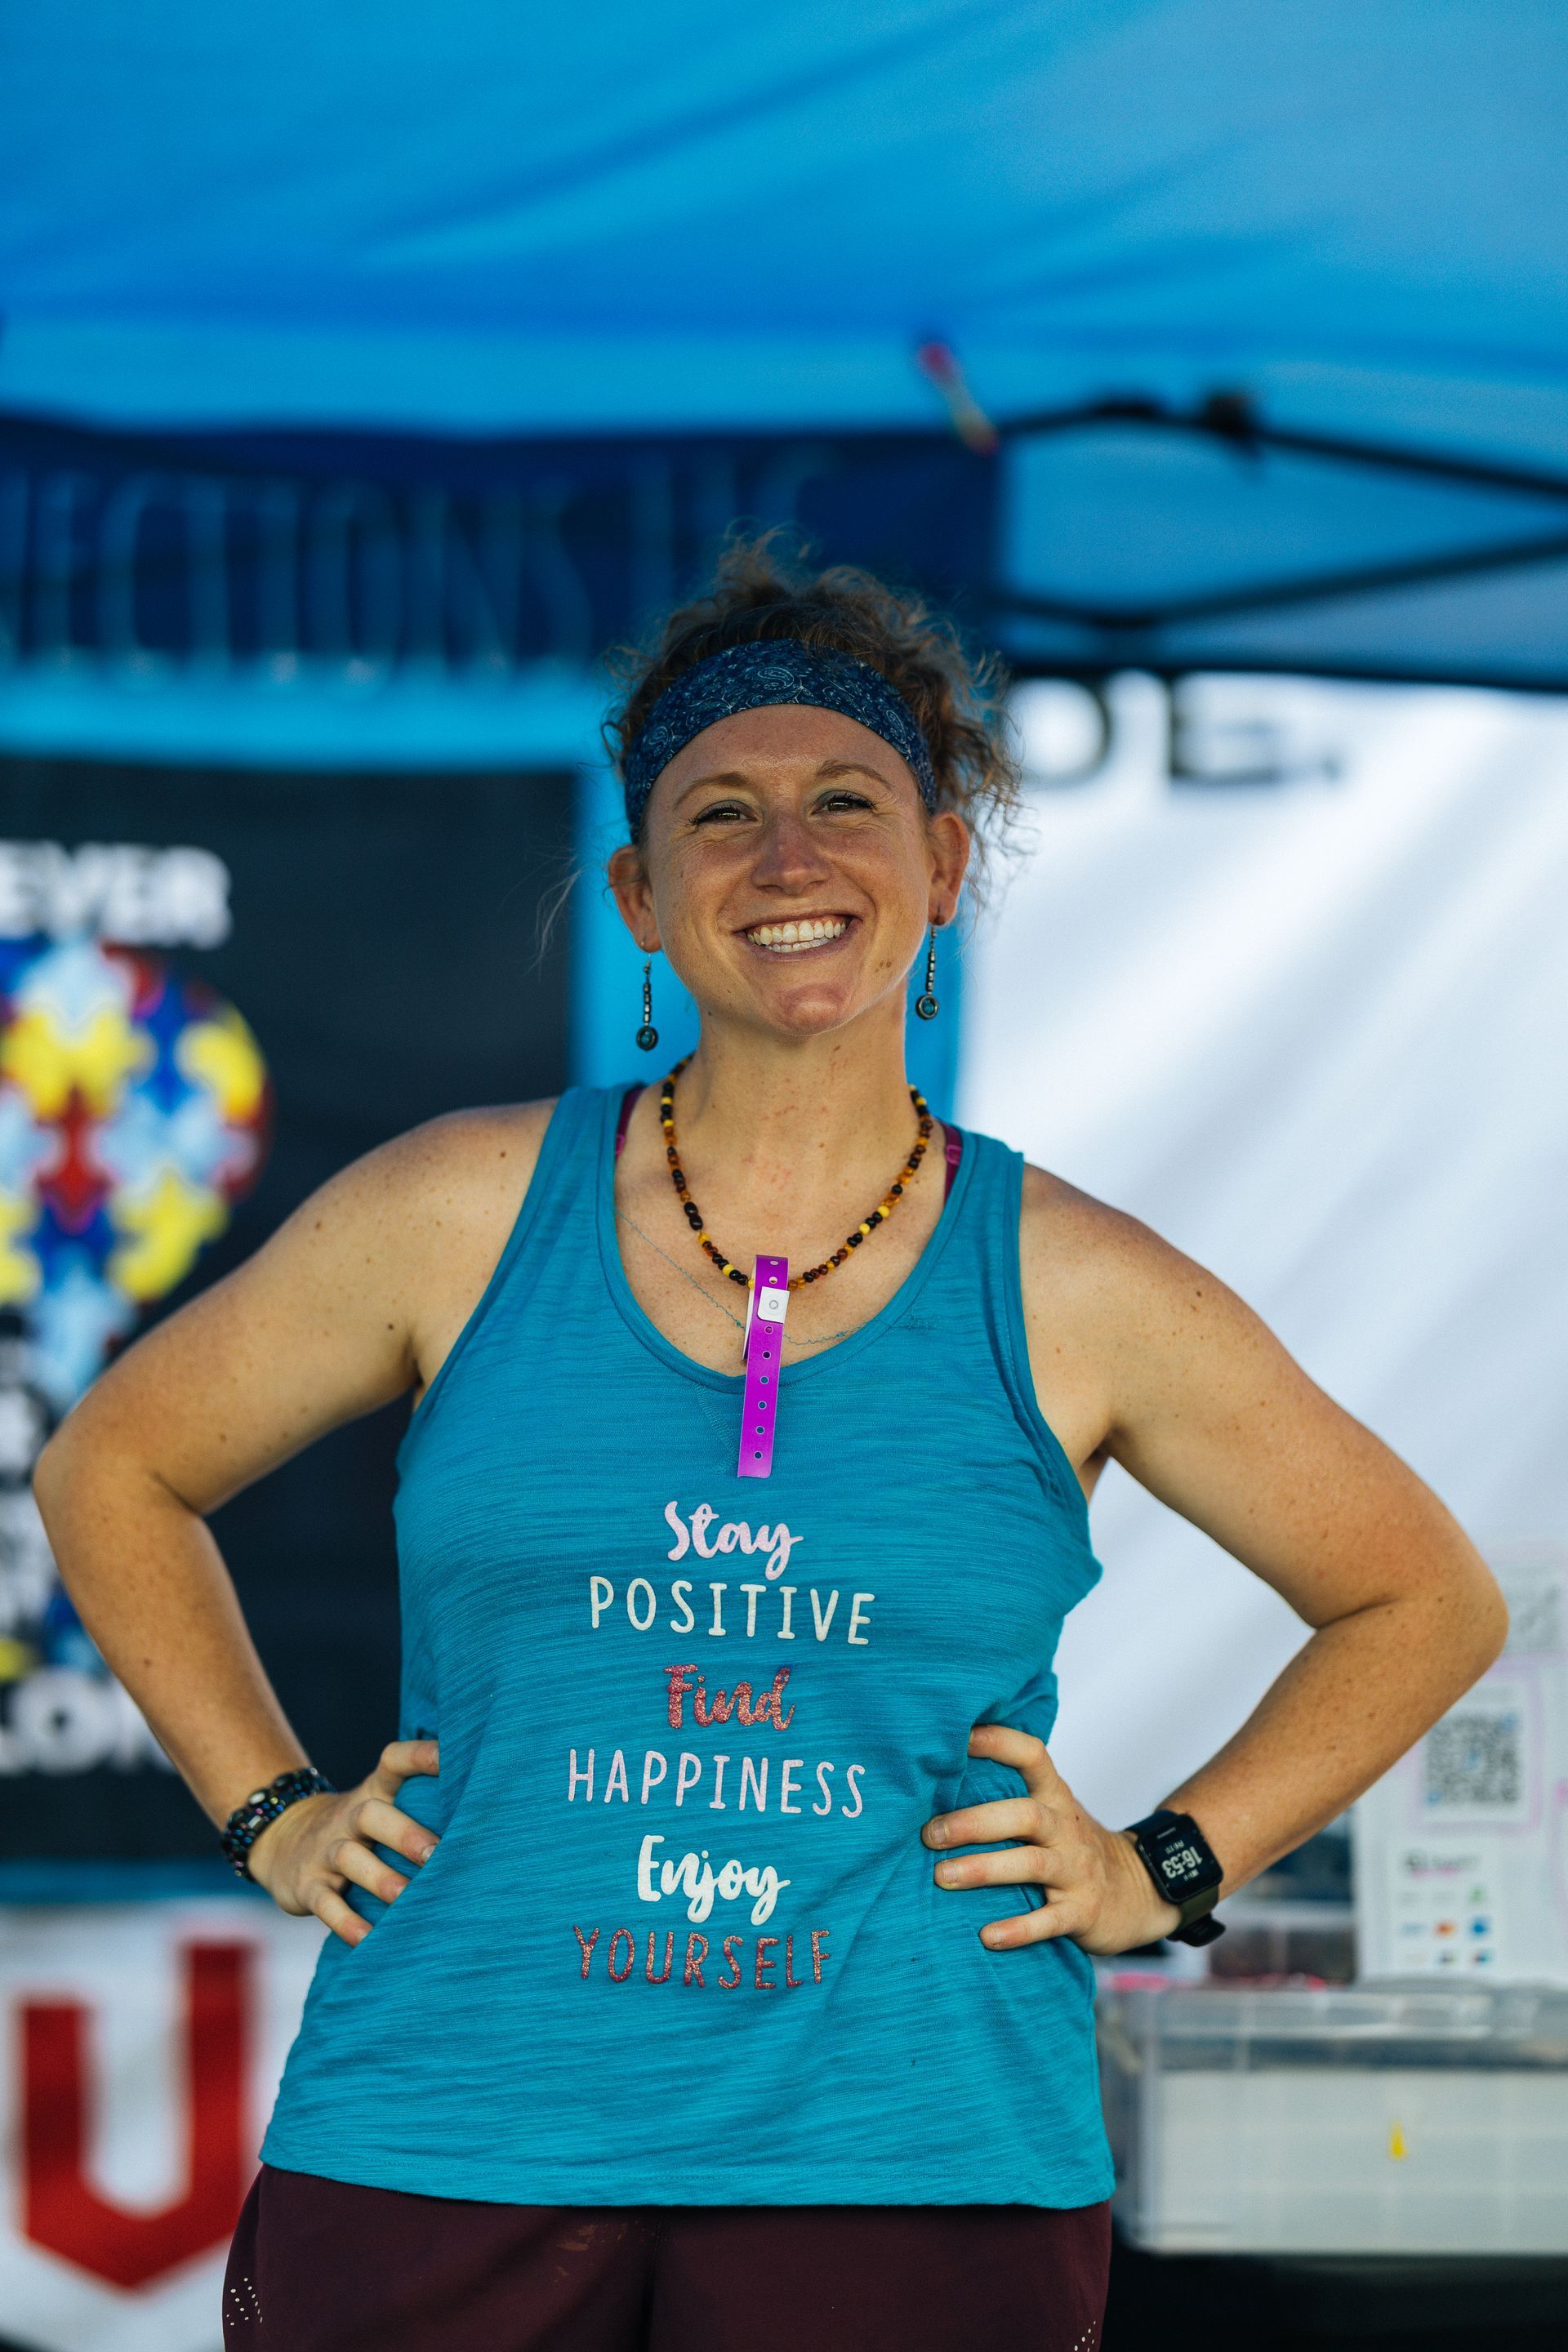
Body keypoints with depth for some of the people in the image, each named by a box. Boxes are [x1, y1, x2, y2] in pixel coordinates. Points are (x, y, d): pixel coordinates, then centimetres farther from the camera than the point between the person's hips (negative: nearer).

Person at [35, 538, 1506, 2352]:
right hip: (441, 2154, 1)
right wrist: (272, 1814, 10)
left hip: (904, 2176, 0)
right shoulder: (461, 1217, 4)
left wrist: (1165, 1869, 6)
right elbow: (113, 1470, 19)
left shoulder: (1078, 1297, 4)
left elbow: (1427, 1600, 16)